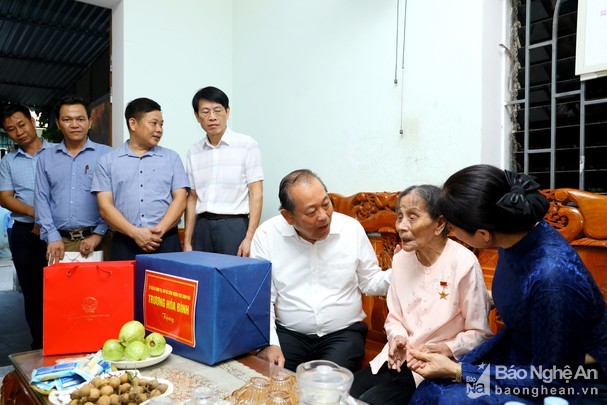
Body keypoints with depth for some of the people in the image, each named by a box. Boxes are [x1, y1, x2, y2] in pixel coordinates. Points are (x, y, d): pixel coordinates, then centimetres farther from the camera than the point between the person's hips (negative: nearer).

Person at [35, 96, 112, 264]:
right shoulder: (46, 158, 11)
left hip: (95, 238, -2)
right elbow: (41, 199, 7)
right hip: (59, 240, 3)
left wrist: (98, 233, -10)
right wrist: (52, 236, -4)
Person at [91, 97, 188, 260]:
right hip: (124, 244, 0)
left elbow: (180, 200, 3)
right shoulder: (107, 161, 9)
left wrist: (159, 230, -11)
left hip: (166, 242, 1)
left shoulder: (172, 158, 10)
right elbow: (105, 207, 1)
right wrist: (135, 233, -12)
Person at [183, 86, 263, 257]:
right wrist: (187, 242, 10)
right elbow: (192, 198, 14)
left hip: (234, 225, -4)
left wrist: (249, 238, -14)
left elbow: (256, 194, -6)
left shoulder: (246, 145, -2)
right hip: (202, 227, 4)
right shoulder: (193, 153, 11)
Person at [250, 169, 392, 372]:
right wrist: (269, 343, -18)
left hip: (343, 333, 1)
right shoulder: (267, 235, -7)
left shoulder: (352, 228, -2)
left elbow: (370, 282, 6)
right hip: (287, 332, 0)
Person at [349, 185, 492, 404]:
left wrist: (445, 349, -23)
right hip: (398, 355, 5)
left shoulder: (464, 262, -17)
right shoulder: (401, 258, 2)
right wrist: (397, 338, -11)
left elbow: (479, 334, -8)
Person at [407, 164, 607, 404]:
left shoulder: (553, 276, -34)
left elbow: (548, 379, -21)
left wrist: (457, 371, -18)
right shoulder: (516, 236, -10)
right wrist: (456, 366, -2)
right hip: (526, 358, 6)